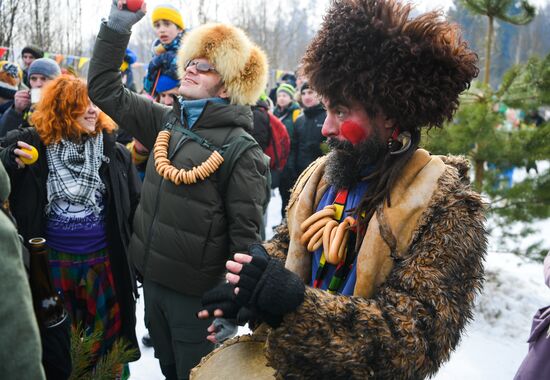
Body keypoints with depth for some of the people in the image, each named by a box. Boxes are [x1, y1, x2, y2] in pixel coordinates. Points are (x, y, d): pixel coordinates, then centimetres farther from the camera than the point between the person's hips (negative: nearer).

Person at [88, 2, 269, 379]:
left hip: (197, 292, -6)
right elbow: (105, 90, 7)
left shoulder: (240, 149, -15)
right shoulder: (168, 121, 3)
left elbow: (245, 235, -15)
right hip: (153, 278, 6)